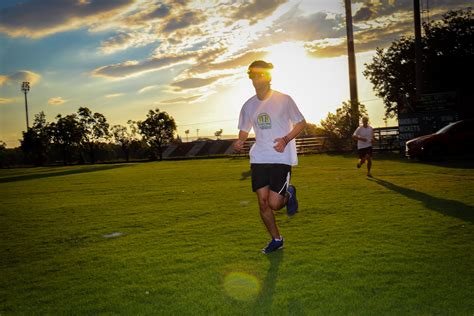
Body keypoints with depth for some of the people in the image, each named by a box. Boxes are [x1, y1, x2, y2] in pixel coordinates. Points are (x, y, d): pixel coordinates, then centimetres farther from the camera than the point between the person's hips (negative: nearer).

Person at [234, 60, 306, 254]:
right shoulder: (248, 105, 7)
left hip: (281, 158, -4)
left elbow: (301, 123, 2)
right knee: (262, 202, 2)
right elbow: (244, 130, 19)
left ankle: (288, 194, 24)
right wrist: (240, 142, -4)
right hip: (258, 159, 4)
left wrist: (286, 139, -15)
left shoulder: (284, 100, -4)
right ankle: (276, 239, 22)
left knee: (274, 203, -12)